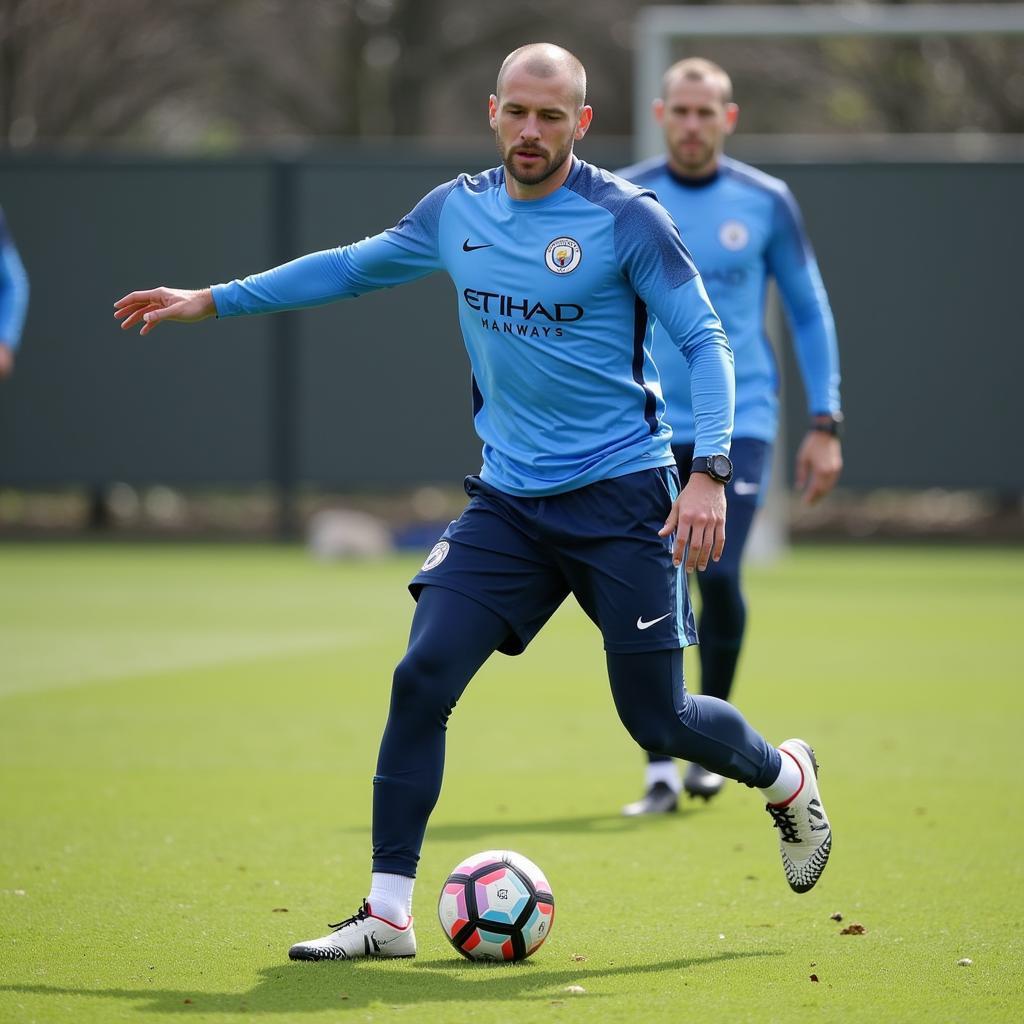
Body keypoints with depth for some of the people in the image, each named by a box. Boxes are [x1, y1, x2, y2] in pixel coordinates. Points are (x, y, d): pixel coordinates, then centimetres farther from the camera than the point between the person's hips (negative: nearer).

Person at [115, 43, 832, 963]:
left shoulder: (625, 219, -10)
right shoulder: (457, 212, 5)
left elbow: (704, 341, -8)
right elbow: (352, 267, 20)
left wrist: (710, 472, -20)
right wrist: (212, 301, 20)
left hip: (620, 498, -4)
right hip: (509, 499, 4)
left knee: (658, 720, -1)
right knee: (422, 679, -10)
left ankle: (786, 778, 33)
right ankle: (387, 915, -3)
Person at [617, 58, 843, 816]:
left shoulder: (766, 204, 2)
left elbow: (810, 313, 9)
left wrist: (825, 425, 3)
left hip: (739, 421, -1)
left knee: (718, 576, -16)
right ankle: (661, 772, 5)